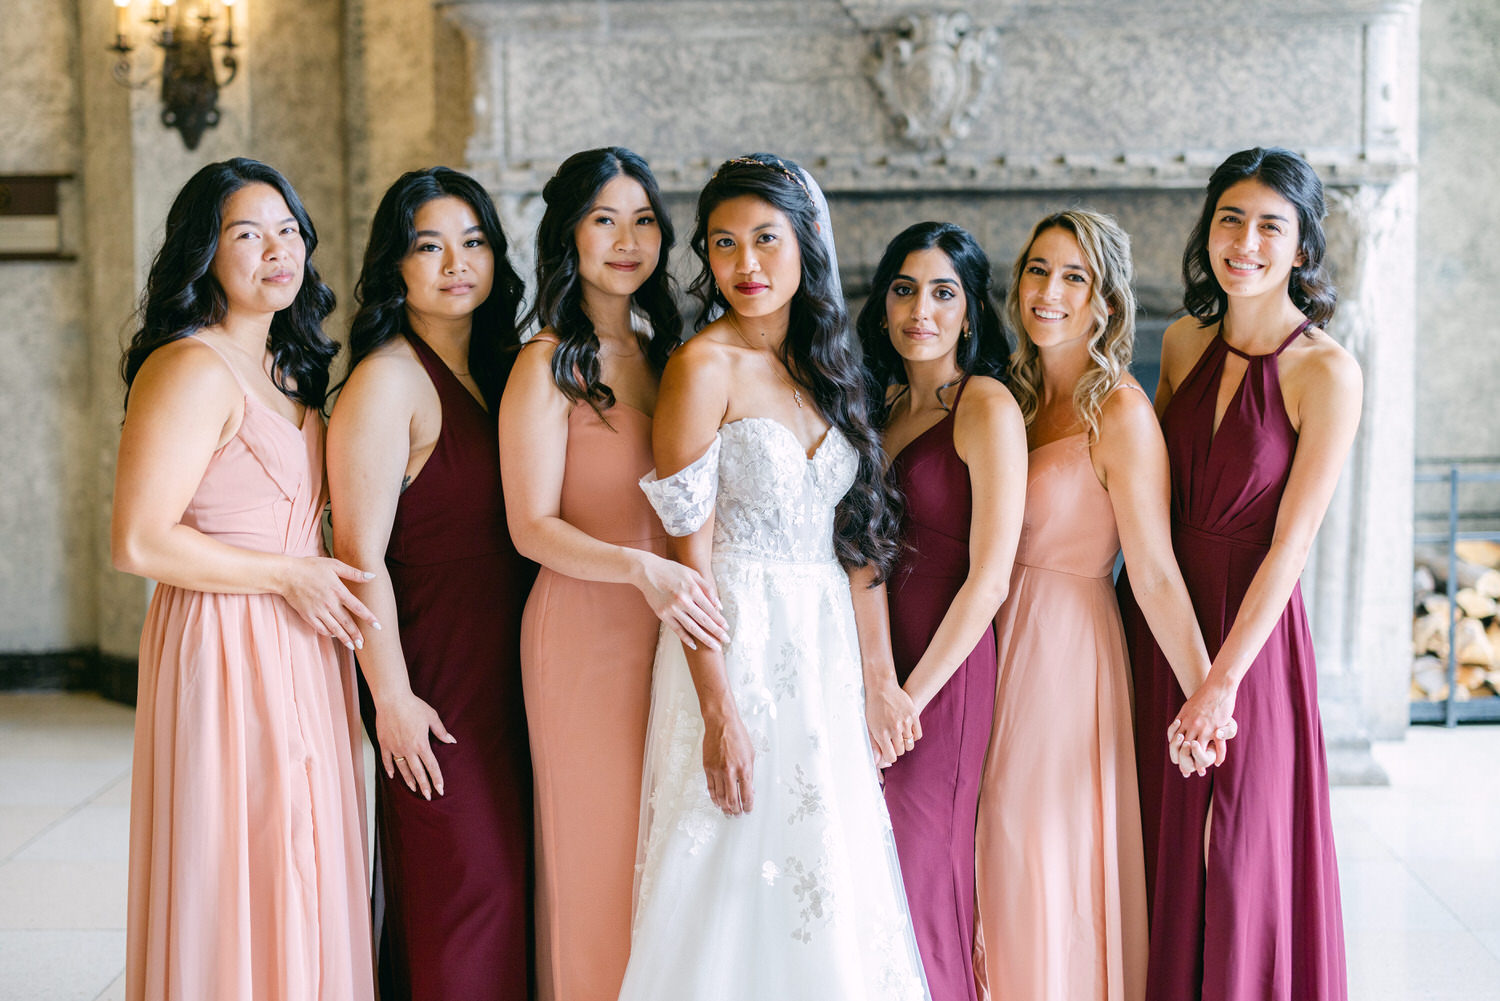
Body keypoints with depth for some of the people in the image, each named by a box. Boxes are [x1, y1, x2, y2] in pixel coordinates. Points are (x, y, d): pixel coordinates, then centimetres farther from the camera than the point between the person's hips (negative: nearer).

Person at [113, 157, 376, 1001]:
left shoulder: (290, 370, 15)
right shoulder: (193, 370, -13)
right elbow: (139, 543, -19)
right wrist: (288, 575, -14)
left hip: (300, 649, 8)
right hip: (227, 649, -8)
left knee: (303, 885, 12)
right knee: (241, 887, -2)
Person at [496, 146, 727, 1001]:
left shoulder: (662, 355, 13)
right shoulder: (549, 366, -7)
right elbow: (532, 527, -12)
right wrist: (640, 569, -25)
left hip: (672, 632, 6)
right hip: (587, 631, -6)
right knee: (601, 854, 1)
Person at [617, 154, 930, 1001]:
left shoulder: (831, 367, 10)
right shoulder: (705, 366, -8)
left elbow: (858, 538, 11)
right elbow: (690, 552, -12)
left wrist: (880, 677, 7)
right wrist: (718, 710, -17)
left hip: (826, 648, 6)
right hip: (737, 646, -6)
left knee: (832, 884, 9)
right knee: (740, 883, -1)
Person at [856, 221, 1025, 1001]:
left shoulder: (987, 407, -9)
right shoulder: (885, 402, 13)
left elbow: (989, 579, -13)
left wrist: (910, 699, -13)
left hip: (945, 672, -6)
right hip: (876, 659, 6)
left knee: (914, 871, -2)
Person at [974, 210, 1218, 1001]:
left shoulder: (1120, 414, -13)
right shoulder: (1018, 396, 8)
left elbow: (1156, 576, -17)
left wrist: (1207, 696, -23)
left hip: (1068, 643, -7)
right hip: (1001, 640, 7)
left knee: (1053, 866, 0)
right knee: (1000, 862, 13)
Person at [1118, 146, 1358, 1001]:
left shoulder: (1327, 371, -12)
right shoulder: (1186, 343, 5)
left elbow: (1291, 542, -15)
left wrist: (1225, 676, -18)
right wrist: (1141, 561, 4)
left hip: (1252, 626, -5)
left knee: (1238, 858, 2)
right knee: (1161, 851, 12)